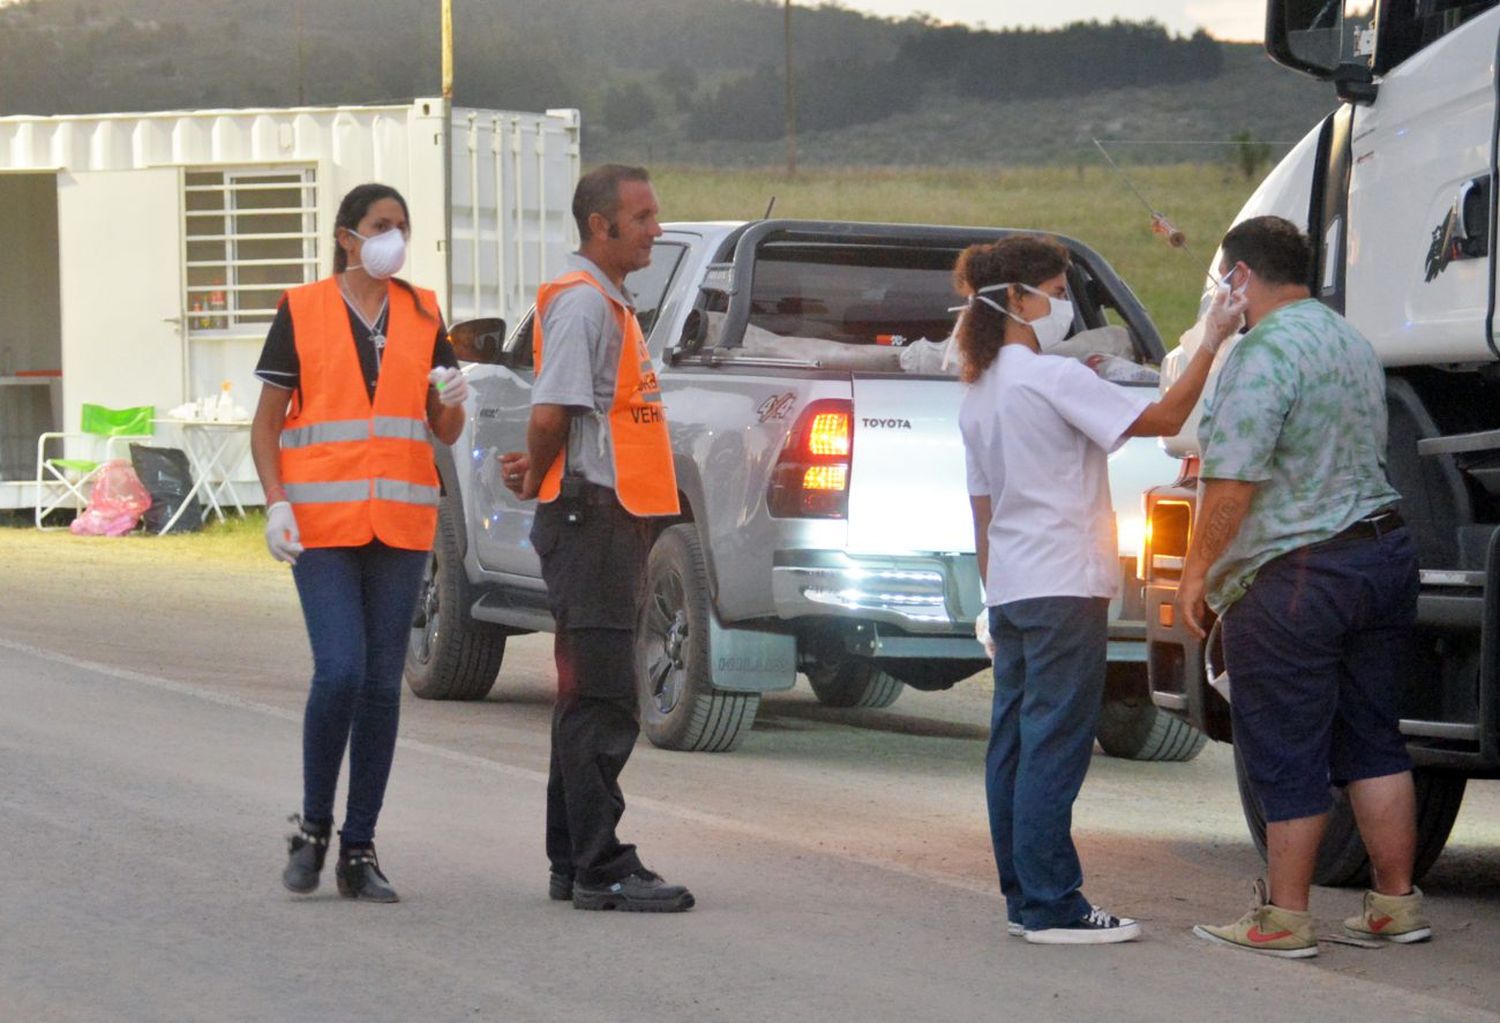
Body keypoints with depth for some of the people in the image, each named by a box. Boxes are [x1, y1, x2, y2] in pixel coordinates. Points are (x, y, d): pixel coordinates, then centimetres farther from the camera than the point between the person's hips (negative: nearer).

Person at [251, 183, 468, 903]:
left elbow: (444, 433, 15)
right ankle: (312, 829, 4)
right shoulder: (302, 311, 3)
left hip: (400, 525, 3)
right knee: (339, 671, -16)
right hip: (322, 524, -3)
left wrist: (452, 401, -8)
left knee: (382, 683, 2)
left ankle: (359, 851, 8)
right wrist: (276, 504, -10)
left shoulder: (422, 316, 12)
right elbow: (266, 421, 3)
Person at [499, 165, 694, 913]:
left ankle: (574, 863, 18)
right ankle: (600, 870, -10)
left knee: (588, 700, 13)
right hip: (593, 516, -10)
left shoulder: (608, 303, 19)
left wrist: (538, 472, 6)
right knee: (601, 702, -10)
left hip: (612, 521, 10)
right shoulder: (580, 302, -14)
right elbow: (552, 413, -21)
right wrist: (539, 474, -4)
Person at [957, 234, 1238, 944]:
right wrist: (1211, 344, -12)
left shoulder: (977, 392, 14)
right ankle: (1051, 906, -7)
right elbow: (1161, 418, -18)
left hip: (1010, 588, 9)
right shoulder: (1053, 378, -13)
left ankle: (1022, 898, 14)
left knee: (1014, 743, 10)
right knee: (1054, 746, -7)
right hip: (1063, 590, -9)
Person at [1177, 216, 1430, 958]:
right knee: (1372, 742, 14)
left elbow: (1235, 481, -21)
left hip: (1293, 579, -8)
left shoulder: (1263, 355, -17)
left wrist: (1197, 569, -10)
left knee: (1285, 757, -1)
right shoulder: (1353, 344, 13)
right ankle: (1397, 903, 15)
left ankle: (1284, 917, 3)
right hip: (1383, 553, 9)